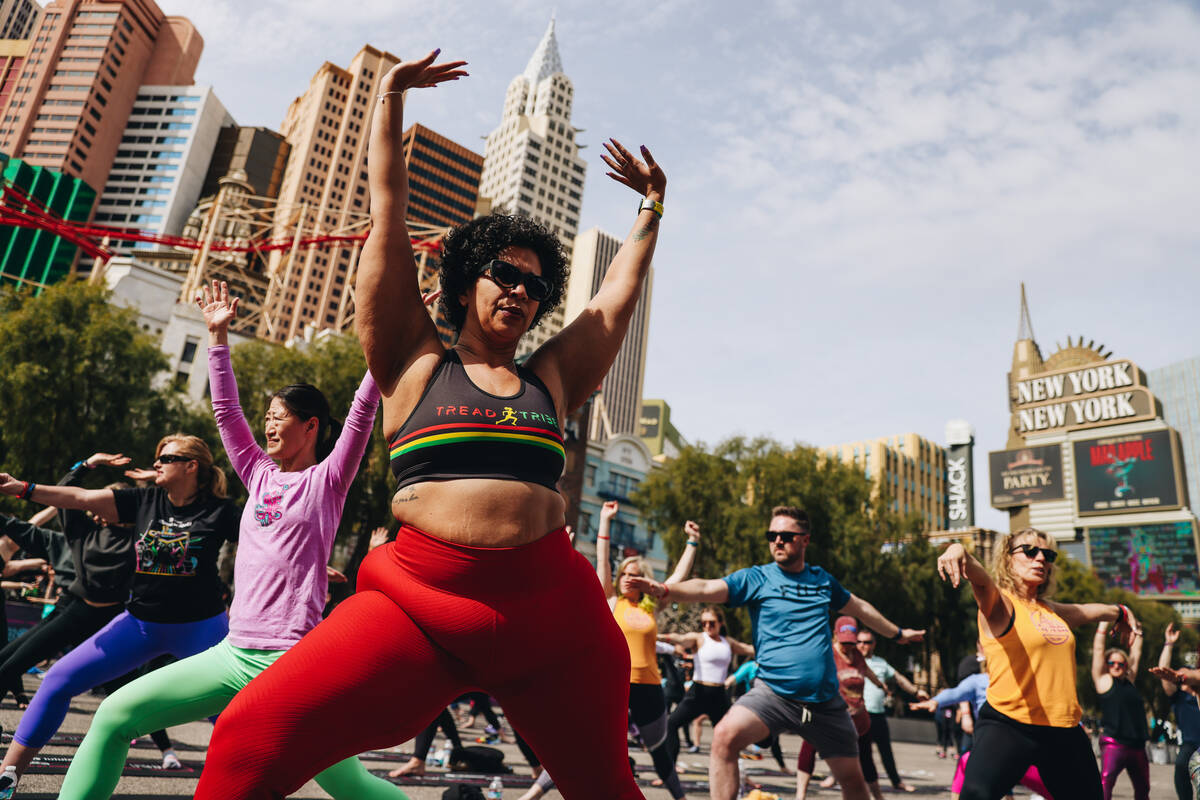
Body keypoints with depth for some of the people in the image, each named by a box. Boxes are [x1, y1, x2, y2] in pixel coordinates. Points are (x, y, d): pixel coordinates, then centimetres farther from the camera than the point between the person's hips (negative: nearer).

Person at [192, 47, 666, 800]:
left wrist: (651, 205, 35)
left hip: (552, 608, 3)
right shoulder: (416, 364, 8)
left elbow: (620, 292, 25)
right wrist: (390, 98, 19)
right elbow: (389, 217, 12)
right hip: (423, 598, -2)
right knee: (250, 738, -18)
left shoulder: (550, 379, 15)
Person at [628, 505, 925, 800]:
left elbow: (859, 607, 28)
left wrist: (898, 633, 41)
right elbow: (707, 589, -17)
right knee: (725, 736, -27)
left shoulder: (822, 579, 10)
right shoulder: (757, 578, -2)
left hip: (826, 701, 3)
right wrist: (665, 589, -35)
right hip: (773, 692, -3)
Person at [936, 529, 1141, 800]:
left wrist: (1119, 612, 56)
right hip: (1007, 724, -7)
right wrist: (959, 552, -51)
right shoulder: (999, 602, -5)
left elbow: (1088, 610, 39)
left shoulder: (1052, 610, 16)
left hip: (1064, 729, 7)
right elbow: (979, 578, -29)